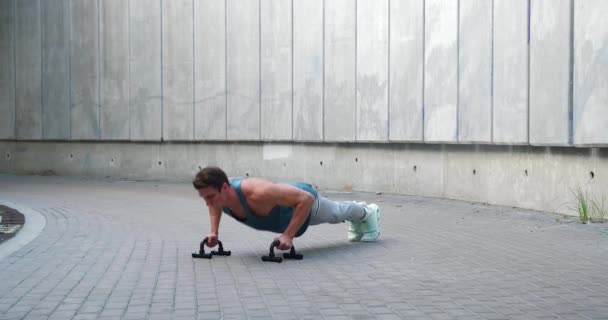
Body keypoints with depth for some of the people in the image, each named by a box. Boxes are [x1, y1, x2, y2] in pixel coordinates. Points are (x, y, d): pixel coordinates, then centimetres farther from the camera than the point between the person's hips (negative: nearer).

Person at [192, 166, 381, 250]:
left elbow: (306, 198, -46)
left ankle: (367, 212, 62)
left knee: (334, 213, 30)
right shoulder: (217, 195, -30)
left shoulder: (258, 194, -52)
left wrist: (288, 236, -47)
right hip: (283, 205, 6)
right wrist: (214, 231, -13)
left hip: (305, 201, -6)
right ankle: (356, 216, 70)